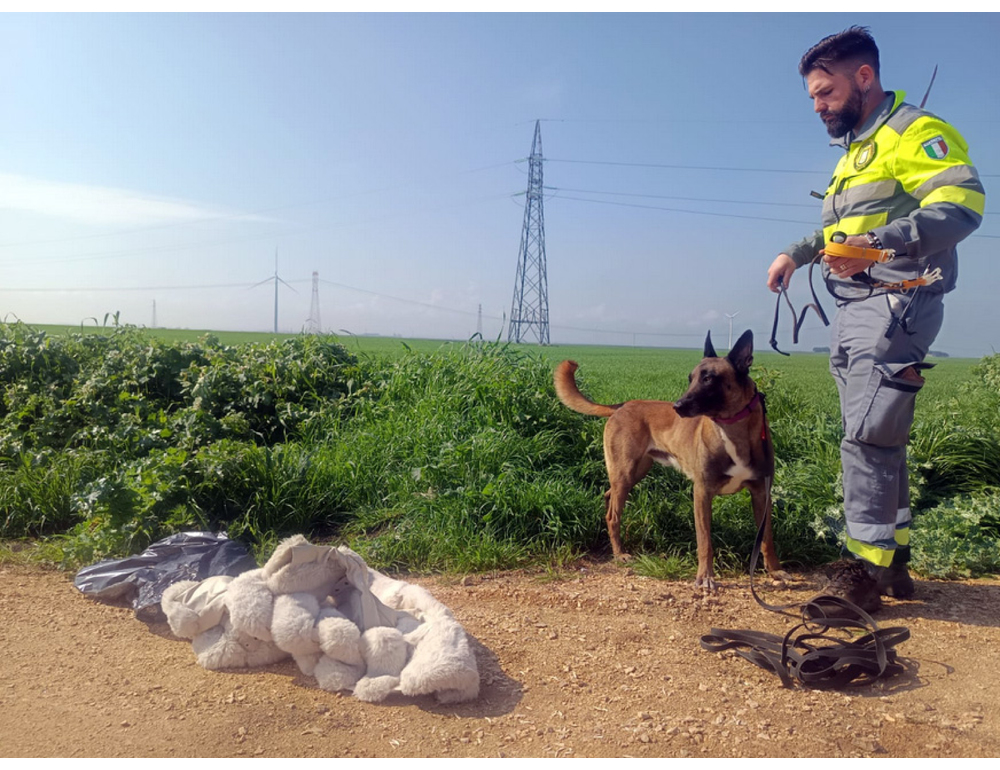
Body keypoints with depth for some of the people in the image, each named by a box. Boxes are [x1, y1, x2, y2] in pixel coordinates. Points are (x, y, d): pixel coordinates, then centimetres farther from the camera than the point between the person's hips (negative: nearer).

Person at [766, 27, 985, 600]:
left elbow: (963, 202, -22)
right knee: (876, 439, 11)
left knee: (867, 435, -13)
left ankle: (869, 565, -4)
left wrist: (880, 243, -36)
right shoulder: (856, 149, 25)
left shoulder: (913, 132, -6)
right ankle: (891, 563, 20)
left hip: (895, 306, -10)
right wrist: (797, 253, 22)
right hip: (856, 310, 10)